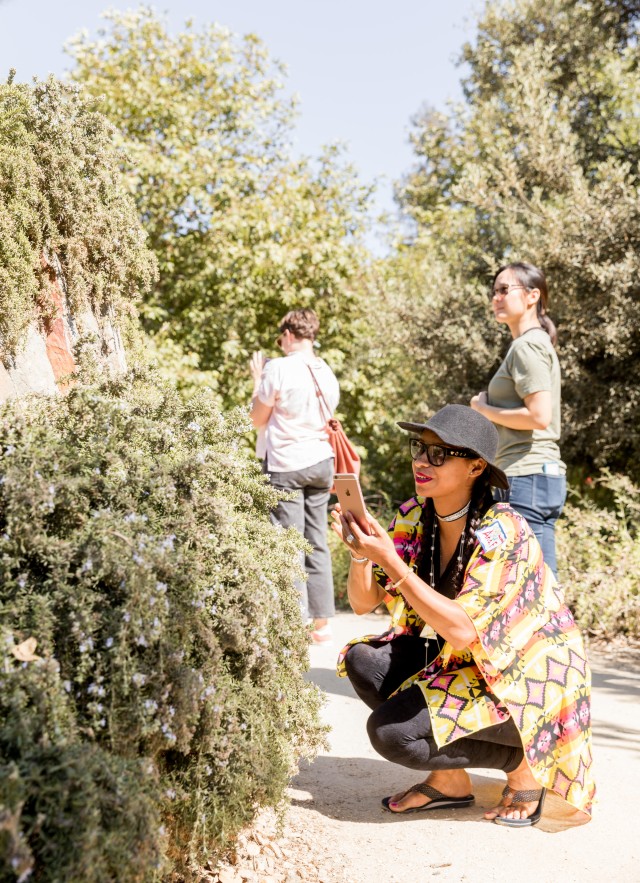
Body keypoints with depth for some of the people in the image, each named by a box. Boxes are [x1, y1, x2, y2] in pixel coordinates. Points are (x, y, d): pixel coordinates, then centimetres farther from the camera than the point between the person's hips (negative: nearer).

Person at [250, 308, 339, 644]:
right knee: (318, 543, 10)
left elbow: (258, 418, -3)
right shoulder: (327, 373, 7)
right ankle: (322, 622, 15)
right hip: (320, 462, 6)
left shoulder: (279, 368, -11)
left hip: (285, 465, -6)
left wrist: (258, 379, 9)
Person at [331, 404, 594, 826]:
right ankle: (449, 780, 5)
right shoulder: (415, 518, -5)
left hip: (529, 678, -7)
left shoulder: (502, 532, -25)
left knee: (389, 731, -21)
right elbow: (363, 602, -6)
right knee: (362, 659, -10)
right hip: (465, 664, 7)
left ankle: (523, 762, 1)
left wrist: (390, 561, -36)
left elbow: (463, 630, -33)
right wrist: (361, 551, -26)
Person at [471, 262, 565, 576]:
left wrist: (484, 410, -8)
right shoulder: (537, 344, 20)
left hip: (527, 478, -10)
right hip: (543, 475, 10)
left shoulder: (527, 346, -10)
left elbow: (539, 416, -20)